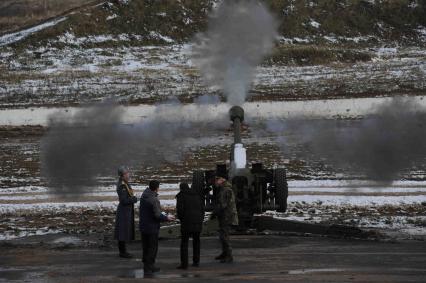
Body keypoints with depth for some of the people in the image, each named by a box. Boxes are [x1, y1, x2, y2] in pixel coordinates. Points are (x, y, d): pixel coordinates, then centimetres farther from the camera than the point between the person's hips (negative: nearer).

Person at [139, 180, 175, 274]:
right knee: (152, 248, 4)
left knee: (145, 247, 17)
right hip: (152, 227, -8)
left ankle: (147, 265, 28)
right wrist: (167, 218, -6)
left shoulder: (144, 196, 2)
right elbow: (157, 215, -23)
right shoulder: (154, 199, -24)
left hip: (143, 226, 8)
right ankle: (148, 268, 8)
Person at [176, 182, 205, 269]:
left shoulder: (181, 195, 1)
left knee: (184, 242, -1)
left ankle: (184, 263, -6)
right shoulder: (197, 195, 16)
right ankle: (196, 261, 20)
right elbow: (202, 207, 10)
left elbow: (179, 208, -11)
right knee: (196, 241, 18)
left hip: (187, 222, -5)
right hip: (198, 221, 5)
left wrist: (180, 218, 5)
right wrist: (201, 219, 15)